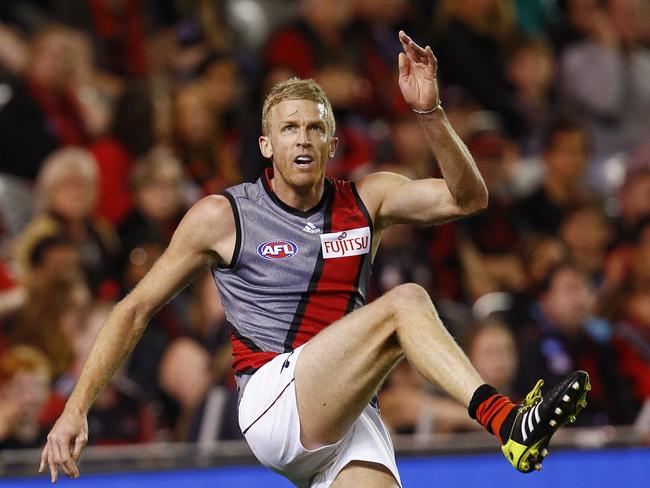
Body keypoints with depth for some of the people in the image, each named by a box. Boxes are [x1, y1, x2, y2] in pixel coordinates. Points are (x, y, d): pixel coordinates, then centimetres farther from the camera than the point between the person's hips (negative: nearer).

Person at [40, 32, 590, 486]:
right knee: (405, 301, -25)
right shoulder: (223, 216, 4)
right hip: (271, 401, -4)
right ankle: (505, 420, -42)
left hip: (349, 418, 4)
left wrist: (429, 112, -14)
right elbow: (135, 310, 8)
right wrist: (76, 407, 1)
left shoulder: (367, 199, 12)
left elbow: (466, 198, 0)